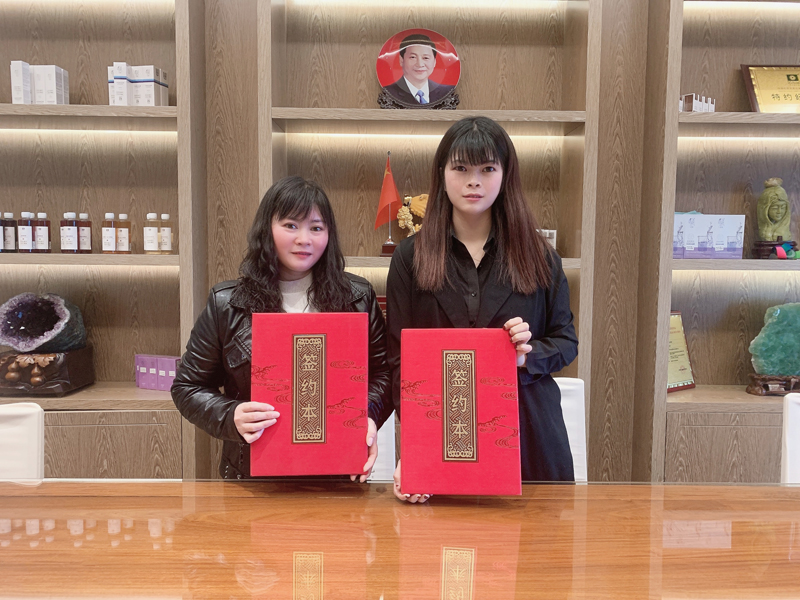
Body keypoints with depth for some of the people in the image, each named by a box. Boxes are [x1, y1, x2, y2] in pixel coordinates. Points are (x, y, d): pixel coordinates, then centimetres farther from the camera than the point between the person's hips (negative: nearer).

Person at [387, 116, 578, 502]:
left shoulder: (538, 256, 5)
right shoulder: (410, 257, 2)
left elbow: (566, 341, 9)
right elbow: (400, 359, -1)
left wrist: (529, 356, -14)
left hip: (526, 432, 1)